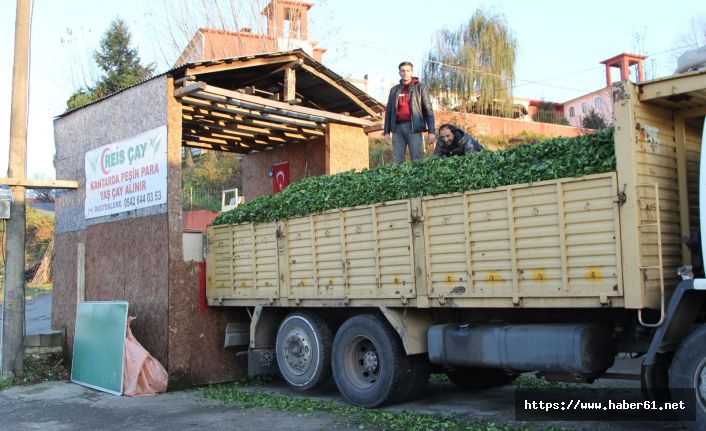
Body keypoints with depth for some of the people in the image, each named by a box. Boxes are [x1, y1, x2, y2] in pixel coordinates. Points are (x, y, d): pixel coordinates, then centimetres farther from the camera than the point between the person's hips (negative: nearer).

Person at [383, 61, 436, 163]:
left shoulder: (420, 88, 7)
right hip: (397, 128, 3)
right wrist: (386, 131, 10)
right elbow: (389, 111, 18)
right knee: (397, 161, -1)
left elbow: (428, 110, 3)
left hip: (414, 128, -3)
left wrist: (431, 131, -6)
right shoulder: (394, 90, 17)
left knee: (416, 160, -7)